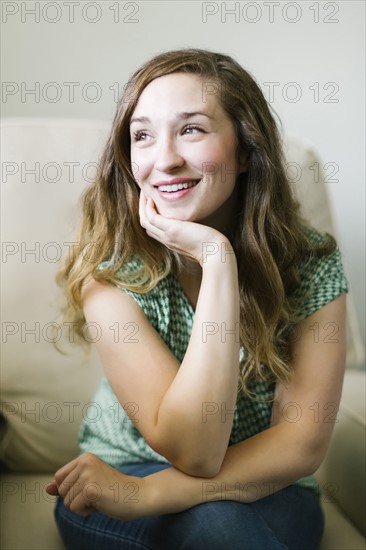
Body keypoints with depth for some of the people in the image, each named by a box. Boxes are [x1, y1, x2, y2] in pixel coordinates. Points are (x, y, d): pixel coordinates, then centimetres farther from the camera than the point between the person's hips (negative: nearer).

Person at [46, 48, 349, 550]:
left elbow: (303, 443, -13)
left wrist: (149, 493, -25)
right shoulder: (110, 269, -17)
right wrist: (217, 260, -31)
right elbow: (193, 452, -25)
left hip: (264, 495, 2)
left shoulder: (312, 263, -12)